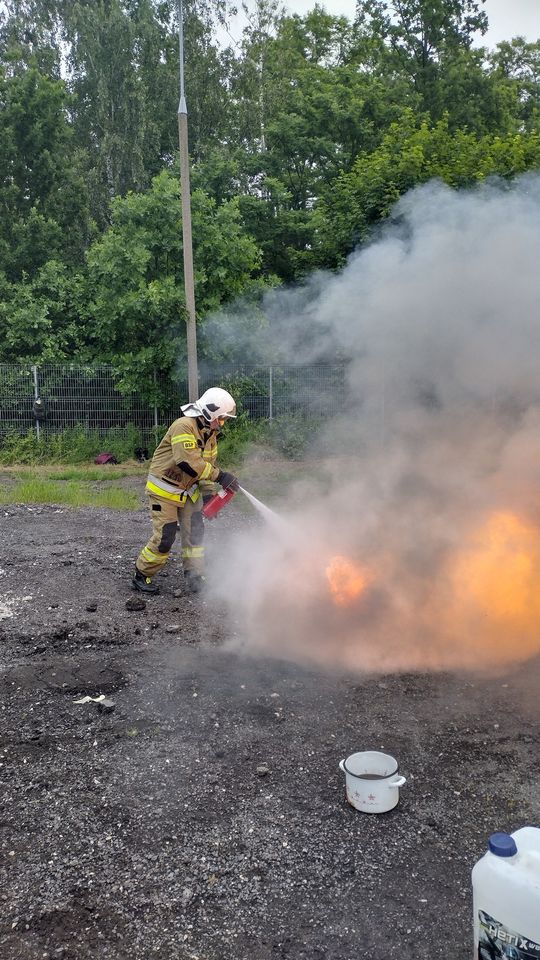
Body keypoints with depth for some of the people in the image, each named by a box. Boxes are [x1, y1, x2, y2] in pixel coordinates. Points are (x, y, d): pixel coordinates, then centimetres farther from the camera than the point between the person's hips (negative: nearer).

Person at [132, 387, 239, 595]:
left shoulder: (210, 433, 4)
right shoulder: (183, 427, -25)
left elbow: (208, 463, 12)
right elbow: (188, 462, -35)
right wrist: (220, 476, -34)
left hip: (188, 490, 8)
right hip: (164, 490, -8)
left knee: (195, 532, 2)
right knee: (164, 537, -7)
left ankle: (195, 578, 11)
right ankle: (142, 576, 12)